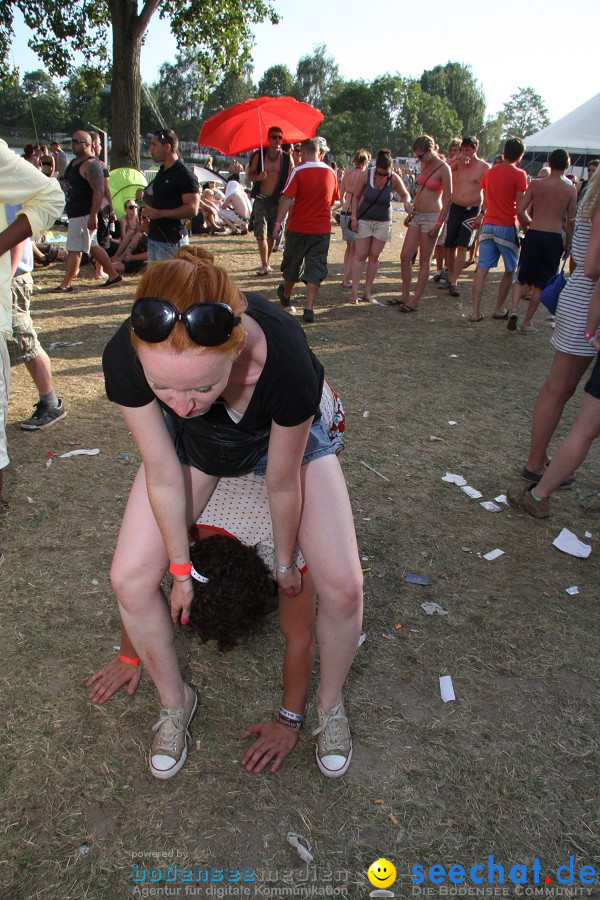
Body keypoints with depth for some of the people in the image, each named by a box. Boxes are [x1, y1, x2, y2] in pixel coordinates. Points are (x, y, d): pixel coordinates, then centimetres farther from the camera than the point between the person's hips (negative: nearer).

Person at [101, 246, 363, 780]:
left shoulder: (286, 360, -42)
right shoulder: (125, 359, -36)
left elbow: (283, 483, -24)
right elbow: (164, 476, -20)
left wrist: (286, 563, -5)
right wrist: (181, 570, -6)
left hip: (284, 435, -1)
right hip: (192, 442, 2)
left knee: (343, 586, -13)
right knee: (130, 579, -9)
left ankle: (330, 702, 21)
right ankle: (175, 702, 22)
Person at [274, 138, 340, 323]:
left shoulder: (298, 171, -9)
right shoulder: (330, 172, 4)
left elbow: (287, 198, -16)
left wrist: (278, 222, -15)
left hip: (299, 227, -2)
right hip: (322, 229, 2)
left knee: (293, 263, 17)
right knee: (316, 268, 2)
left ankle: (286, 294, 39)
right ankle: (309, 308, -8)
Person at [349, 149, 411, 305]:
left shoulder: (394, 179, -10)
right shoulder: (365, 175, -12)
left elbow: (405, 194, 5)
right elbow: (356, 197, -2)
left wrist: (406, 202, -18)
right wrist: (354, 217, -6)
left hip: (383, 222, 1)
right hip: (364, 220, -1)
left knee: (374, 256, 3)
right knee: (360, 255, -4)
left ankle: (368, 291, 9)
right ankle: (354, 291, -3)